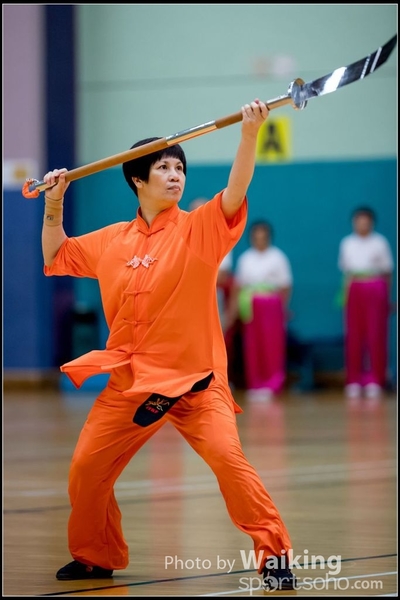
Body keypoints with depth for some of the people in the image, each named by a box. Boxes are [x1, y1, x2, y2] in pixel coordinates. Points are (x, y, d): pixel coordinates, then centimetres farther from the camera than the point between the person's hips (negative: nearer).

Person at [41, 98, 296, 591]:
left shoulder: (198, 229, -4)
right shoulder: (111, 241, 9)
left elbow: (235, 194, -21)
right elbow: (56, 258, 24)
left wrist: (249, 135, -34)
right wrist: (53, 207, 12)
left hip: (194, 380, -4)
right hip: (129, 381, 5)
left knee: (227, 456, -22)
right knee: (86, 469, 6)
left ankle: (275, 555, -13)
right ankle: (94, 557, 29)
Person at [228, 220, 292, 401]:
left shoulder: (278, 257, 4)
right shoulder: (245, 258, 11)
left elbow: (286, 286, 3)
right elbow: (238, 284, 10)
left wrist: (283, 306, -6)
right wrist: (235, 306, 0)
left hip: (271, 306, -2)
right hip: (250, 307, 3)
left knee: (271, 345, -8)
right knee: (252, 347, 0)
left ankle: (271, 384, -6)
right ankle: (255, 384, 5)